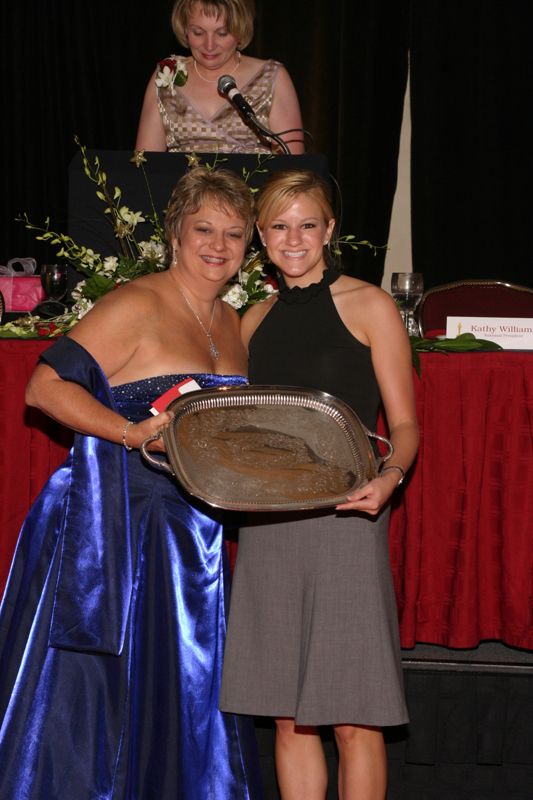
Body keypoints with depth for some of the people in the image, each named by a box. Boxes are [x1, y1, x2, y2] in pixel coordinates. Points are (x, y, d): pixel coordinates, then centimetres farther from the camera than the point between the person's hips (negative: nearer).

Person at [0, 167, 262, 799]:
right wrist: (133, 433, -25)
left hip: (189, 544, 8)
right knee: (92, 705, -1)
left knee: (177, 709, 12)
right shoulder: (136, 305, -10)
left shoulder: (230, 325, 13)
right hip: (110, 531, -7)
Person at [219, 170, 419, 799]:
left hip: (344, 519, -5)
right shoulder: (255, 320, 15)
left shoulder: (369, 306, 1)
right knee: (288, 716, 8)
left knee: (353, 719, -3)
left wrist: (389, 477, -20)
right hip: (266, 526, 5)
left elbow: (404, 424, -1)